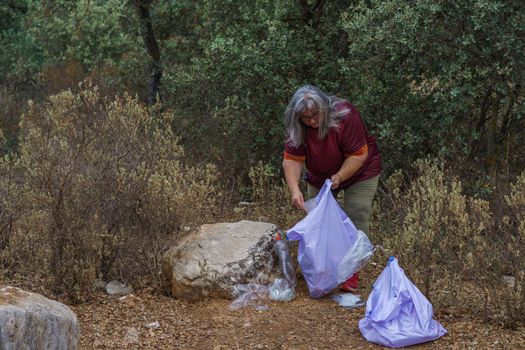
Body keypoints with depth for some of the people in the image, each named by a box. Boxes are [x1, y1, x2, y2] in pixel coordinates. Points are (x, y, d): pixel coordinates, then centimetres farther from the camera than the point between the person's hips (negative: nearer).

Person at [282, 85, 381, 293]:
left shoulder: (345, 116, -33)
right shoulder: (296, 128, -20)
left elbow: (359, 154, -28)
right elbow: (292, 160, -24)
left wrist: (339, 177, -38)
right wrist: (294, 189, -38)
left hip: (359, 172, -4)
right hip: (319, 176, 4)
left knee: (355, 220, -12)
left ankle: (351, 274, -8)